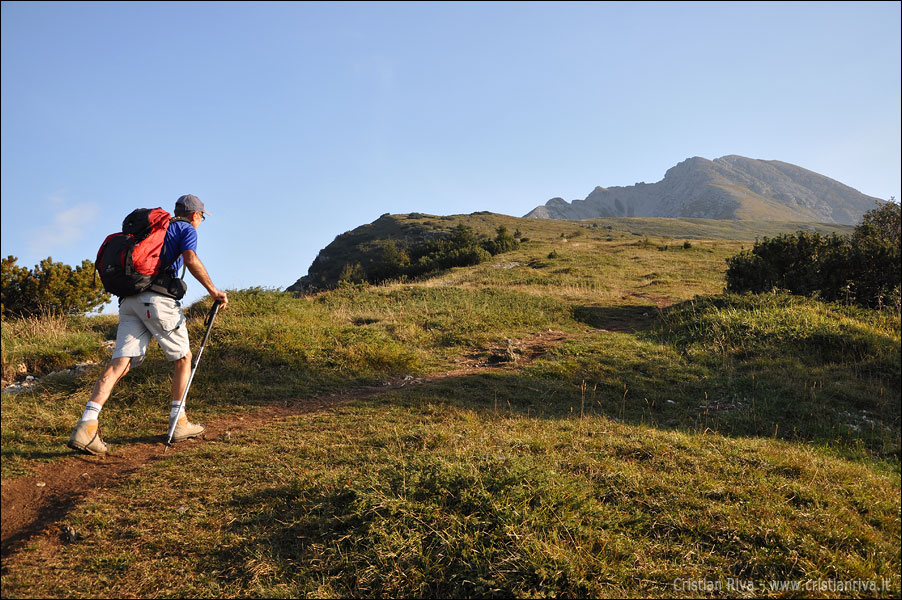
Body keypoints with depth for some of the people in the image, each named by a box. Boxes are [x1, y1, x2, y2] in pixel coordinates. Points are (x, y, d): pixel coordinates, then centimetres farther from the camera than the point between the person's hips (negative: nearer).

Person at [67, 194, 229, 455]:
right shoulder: (187, 229, 7)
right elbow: (191, 260, -13)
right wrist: (213, 291, -7)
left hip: (130, 299, 7)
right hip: (158, 299, -6)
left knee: (120, 363, -3)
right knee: (183, 357, 9)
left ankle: (86, 425, -17)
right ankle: (178, 423, 12)